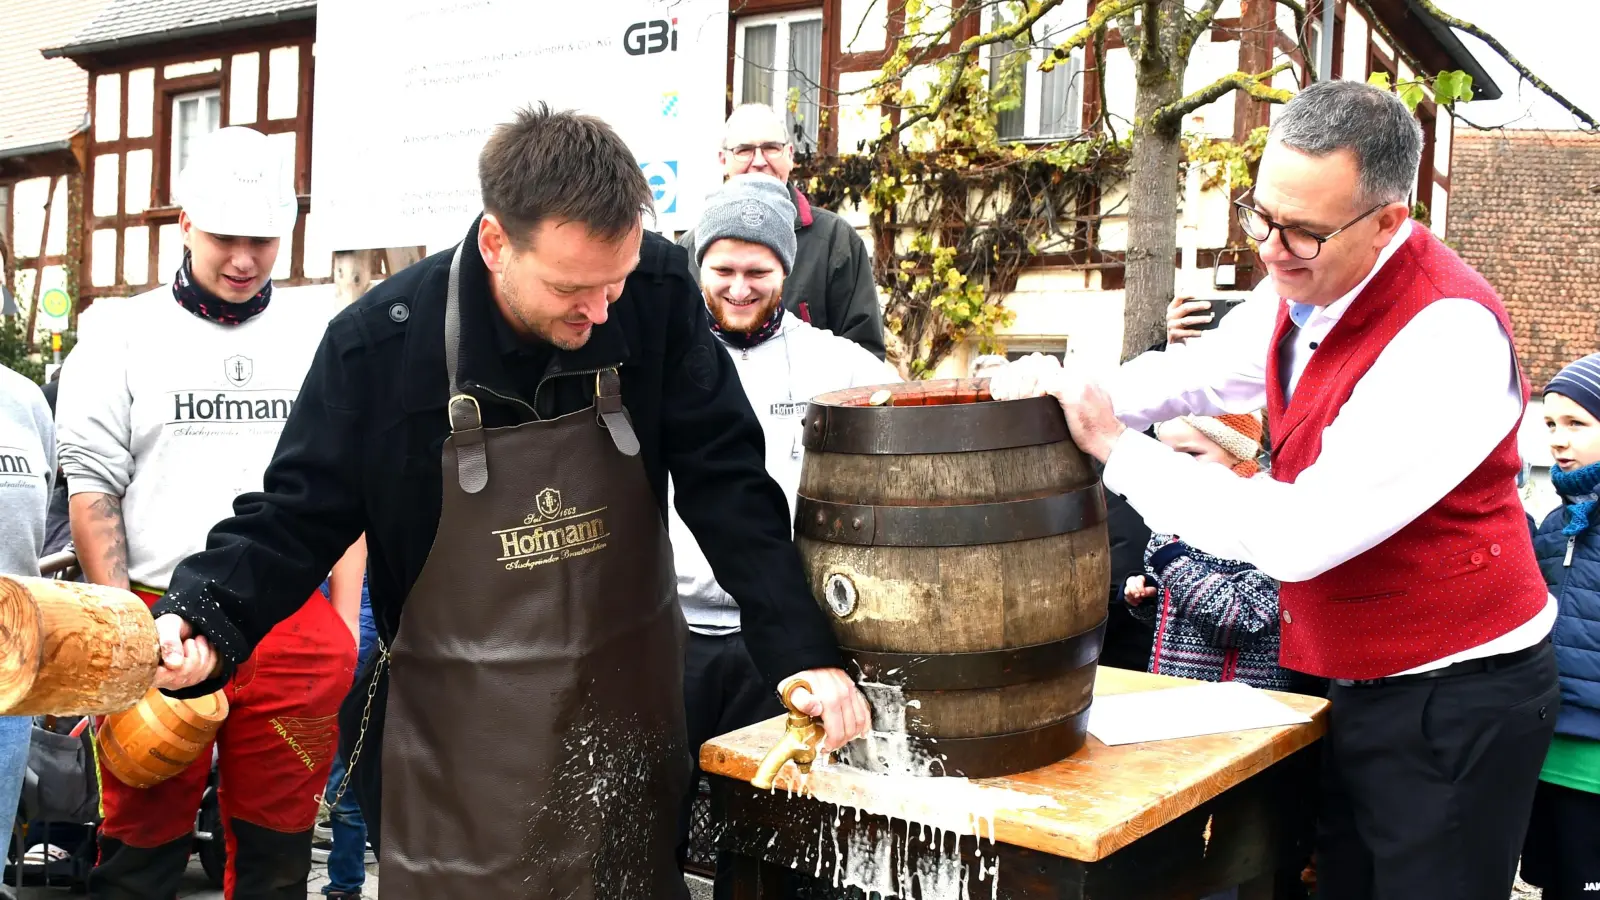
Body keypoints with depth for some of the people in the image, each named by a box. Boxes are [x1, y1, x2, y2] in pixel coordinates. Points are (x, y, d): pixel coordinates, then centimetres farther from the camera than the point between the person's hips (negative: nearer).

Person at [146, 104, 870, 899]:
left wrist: (802, 652, -16)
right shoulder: (380, 344, -15)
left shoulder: (657, 292, -12)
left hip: (630, 709, 2)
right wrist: (204, 620, -24)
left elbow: (726, 485, -9)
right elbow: (295, 517, -6)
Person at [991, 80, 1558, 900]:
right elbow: (1200, 371, 16)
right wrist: (1077, 395, -4)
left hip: (1459, 703, -7)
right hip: (1361, 683, 8)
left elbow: (1300, 537, -30)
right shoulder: (1301, 286, -1)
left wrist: (1116, 448, -23)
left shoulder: (1450, 336, -26)